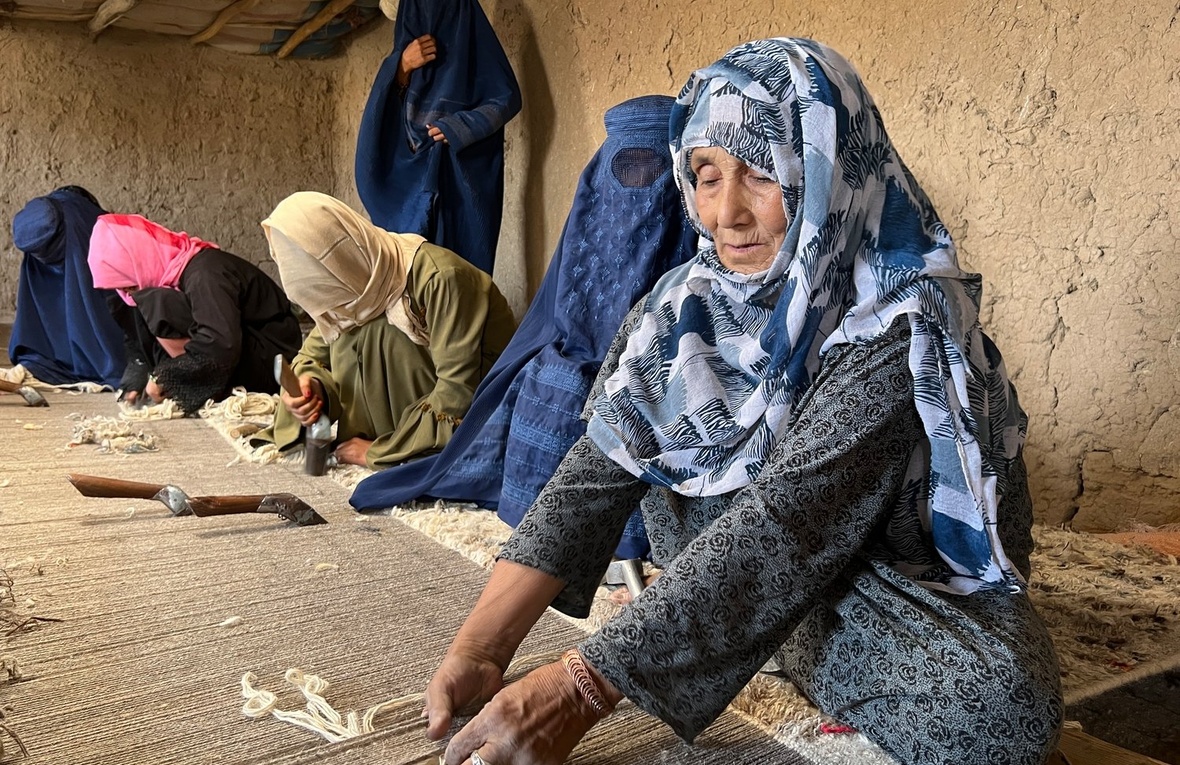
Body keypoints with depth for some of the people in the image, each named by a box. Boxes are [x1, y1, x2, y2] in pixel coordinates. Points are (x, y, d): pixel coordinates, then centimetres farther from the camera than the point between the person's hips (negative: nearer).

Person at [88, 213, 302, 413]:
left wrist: (164, 378, -22)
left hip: (269, 362, -9)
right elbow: (139, 343, 13)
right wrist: (137, 381, -3)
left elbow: (219, 348, -34)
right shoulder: (165, 272, 4)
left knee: (161, 305, -24)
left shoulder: (203, 273, -24)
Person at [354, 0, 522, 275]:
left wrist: (460, 126, -19)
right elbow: (388, 104, 8)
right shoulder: (409, 41, 11)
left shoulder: (472, 36, -4)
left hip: (462, 171, -5)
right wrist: (402, 66, -12)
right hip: (411, 170, 5)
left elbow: (508, 98, -6)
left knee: (460, 249, -8)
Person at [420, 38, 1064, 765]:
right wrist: (479, 649, -28)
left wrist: (581, 689, -43)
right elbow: (597, 471, -17)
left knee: (1002, 705, -33)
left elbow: (788, 523, -36)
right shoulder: (689, 304, -9)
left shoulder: (896, 325, -26)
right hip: (769, 580, 4)